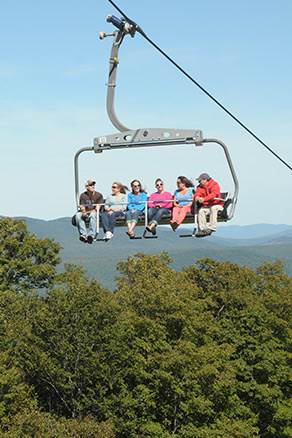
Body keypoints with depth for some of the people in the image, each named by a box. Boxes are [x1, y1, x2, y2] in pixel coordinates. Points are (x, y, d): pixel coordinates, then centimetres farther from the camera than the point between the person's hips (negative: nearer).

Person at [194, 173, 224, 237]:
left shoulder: (215, 185, -11)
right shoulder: (200, 187, 10)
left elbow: (214, 194, -28)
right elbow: (197, 193, -4)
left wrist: (204, 199, -41)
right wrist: (197, 197, -31)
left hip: (216, 205, -5)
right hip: (205, 206, 5)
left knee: (213, 208, -37)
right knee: (201, 211, -25)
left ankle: (211, 228, -38)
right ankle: (202, 229, -28)